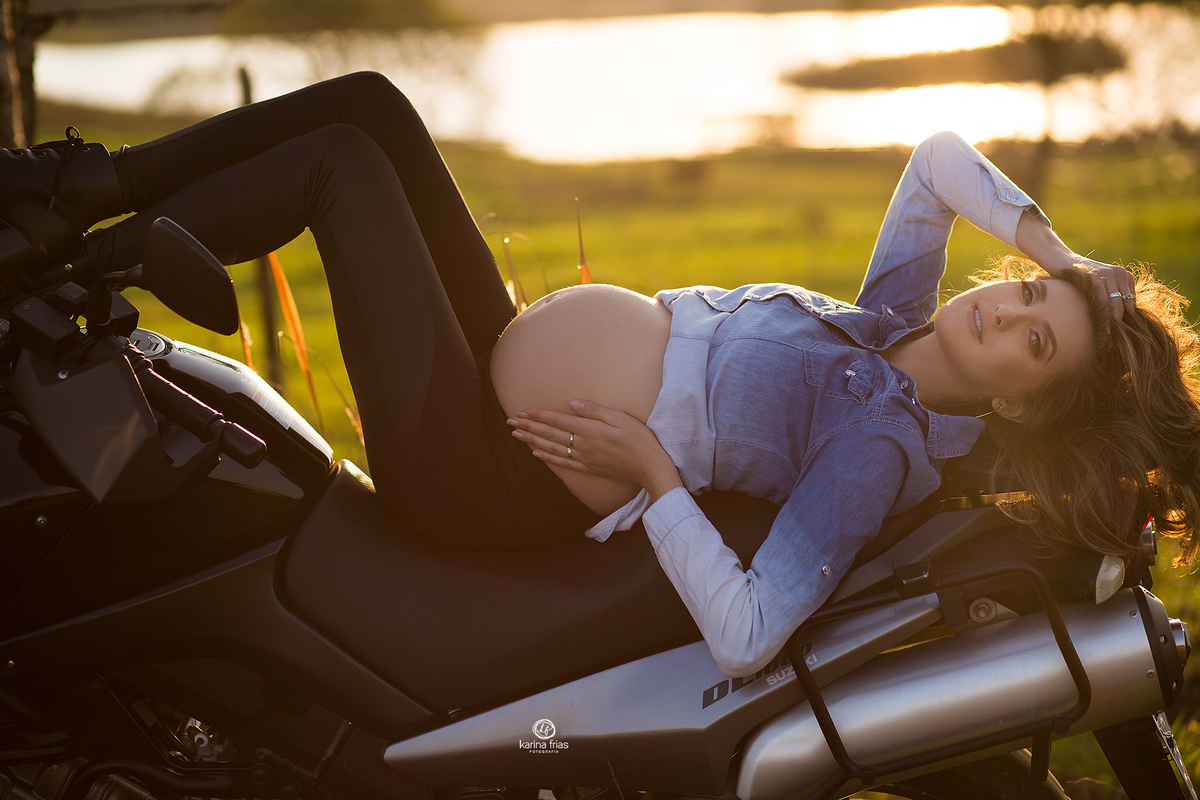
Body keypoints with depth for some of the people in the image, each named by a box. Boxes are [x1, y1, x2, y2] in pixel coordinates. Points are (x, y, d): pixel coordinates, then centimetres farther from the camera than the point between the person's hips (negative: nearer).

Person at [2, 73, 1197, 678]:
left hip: (502, 478, -9)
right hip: (507, 358, 9)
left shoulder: (878, 446, -19)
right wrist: (1051, 242, 5)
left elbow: (743, 639, -28)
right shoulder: (893, 322, 6)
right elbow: (939, 156, 15)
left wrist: (652, 467, -25)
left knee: (341, 161, -10)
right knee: (368, 101, 4)